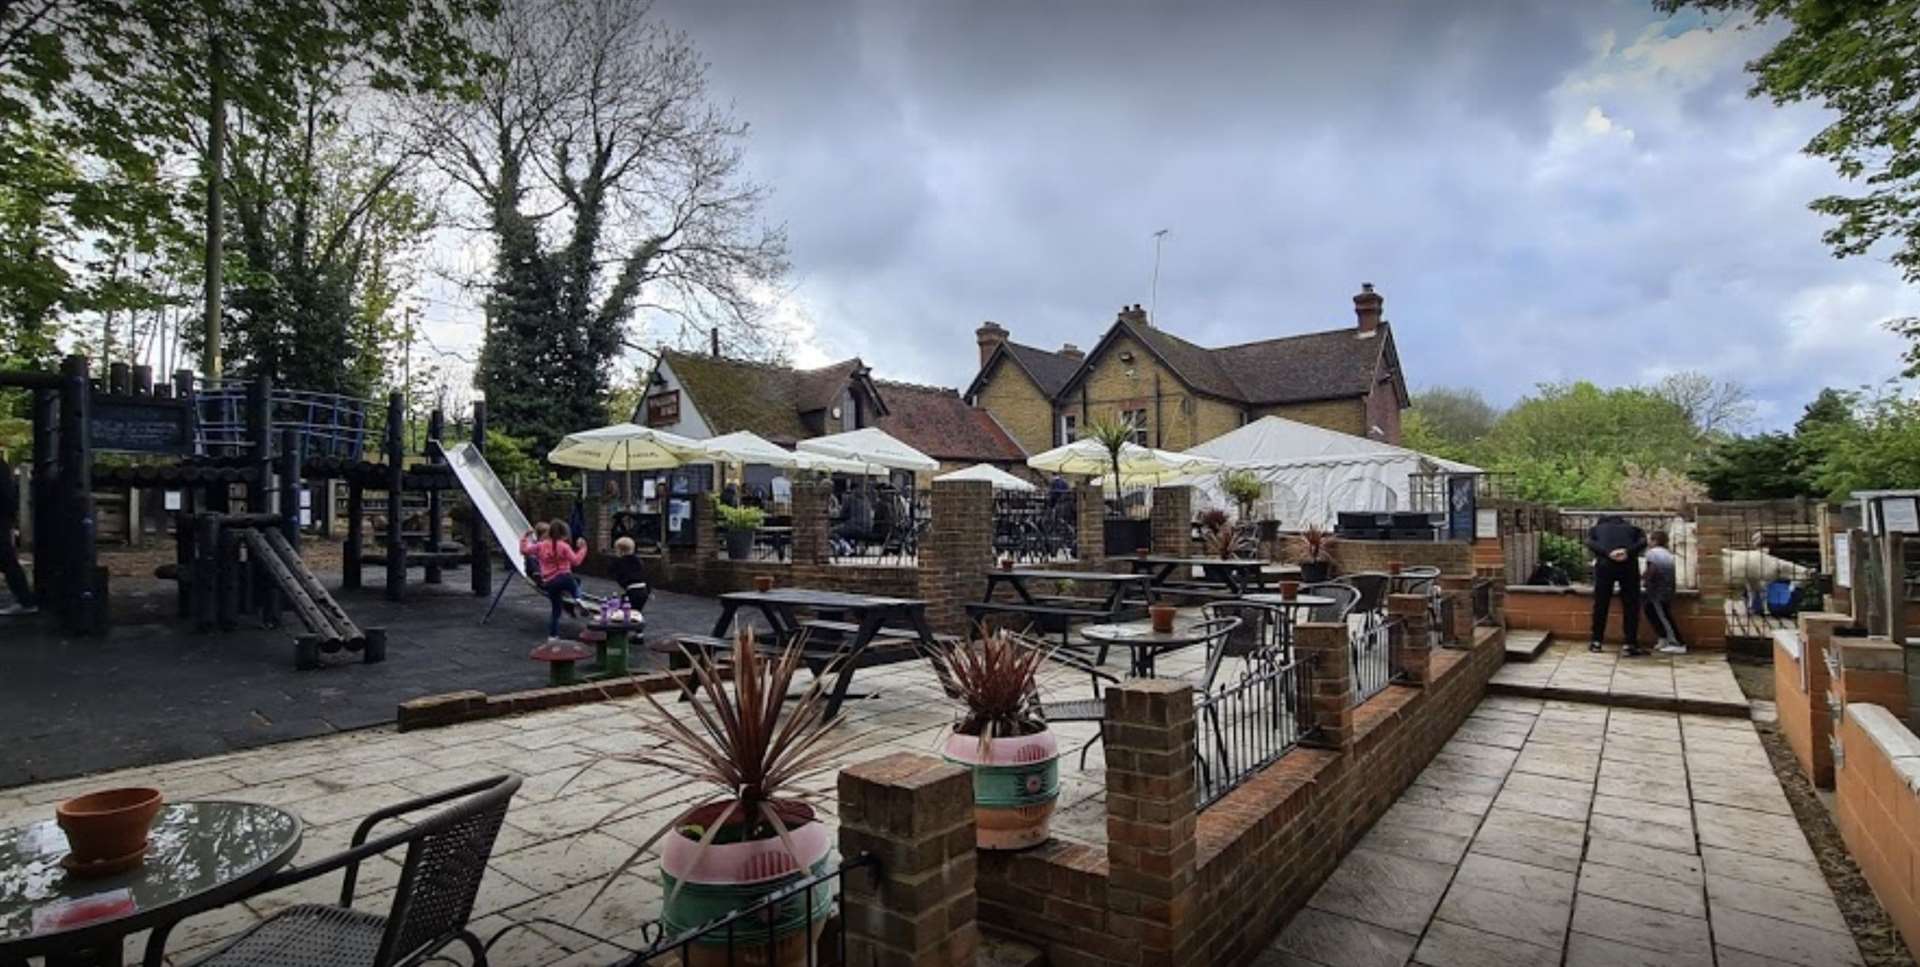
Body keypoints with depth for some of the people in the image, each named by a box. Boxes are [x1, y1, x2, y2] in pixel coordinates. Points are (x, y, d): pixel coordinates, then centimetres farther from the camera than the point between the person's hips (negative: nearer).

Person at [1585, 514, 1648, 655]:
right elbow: (1643, 542, 7)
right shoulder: (1632, 528, 30)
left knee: (1600, 604, 10)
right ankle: (1630, 645, 4)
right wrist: (1628, 552, -8)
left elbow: (1590, 543, 5)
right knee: (1631, 605, 6)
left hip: (1605, 564, 0)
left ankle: (1596, 642, 18)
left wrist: (1608, 553, -9)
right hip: (1629, 564, 0)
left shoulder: (1596, 528, 28)